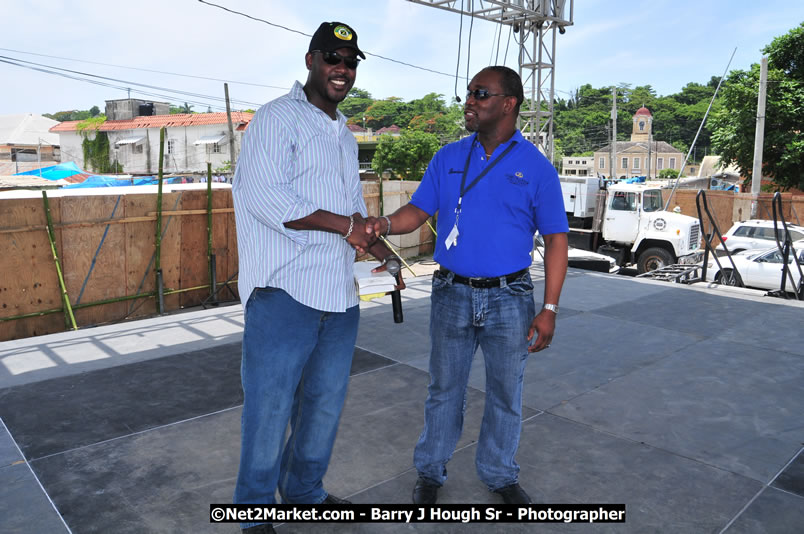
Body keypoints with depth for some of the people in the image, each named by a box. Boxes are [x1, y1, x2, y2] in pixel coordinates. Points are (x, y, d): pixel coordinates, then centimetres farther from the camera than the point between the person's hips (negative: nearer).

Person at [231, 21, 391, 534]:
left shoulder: (345, 135, 22)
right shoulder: (278, 118, -4)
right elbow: (264, 194, -19)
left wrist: (385, 252, 18)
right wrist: (343, 225, -15)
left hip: (339, 296, 8)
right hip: (285, 293, -8)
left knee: (325, 402, 16)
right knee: (270, 405, 2)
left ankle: (305, 489, 37)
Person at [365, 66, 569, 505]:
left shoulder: (536, 167, -4)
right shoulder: (448, 158, 4)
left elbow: (555, 240, -4)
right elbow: (419, 210, 3)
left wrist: (549, 309, -9)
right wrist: (386, 224, -20)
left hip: (510, 298, -1)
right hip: (452, 293, 2)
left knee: (505, 394, 13)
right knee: (444, 389, 13)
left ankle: (500, 474, 34)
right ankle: (430, 472, 32)